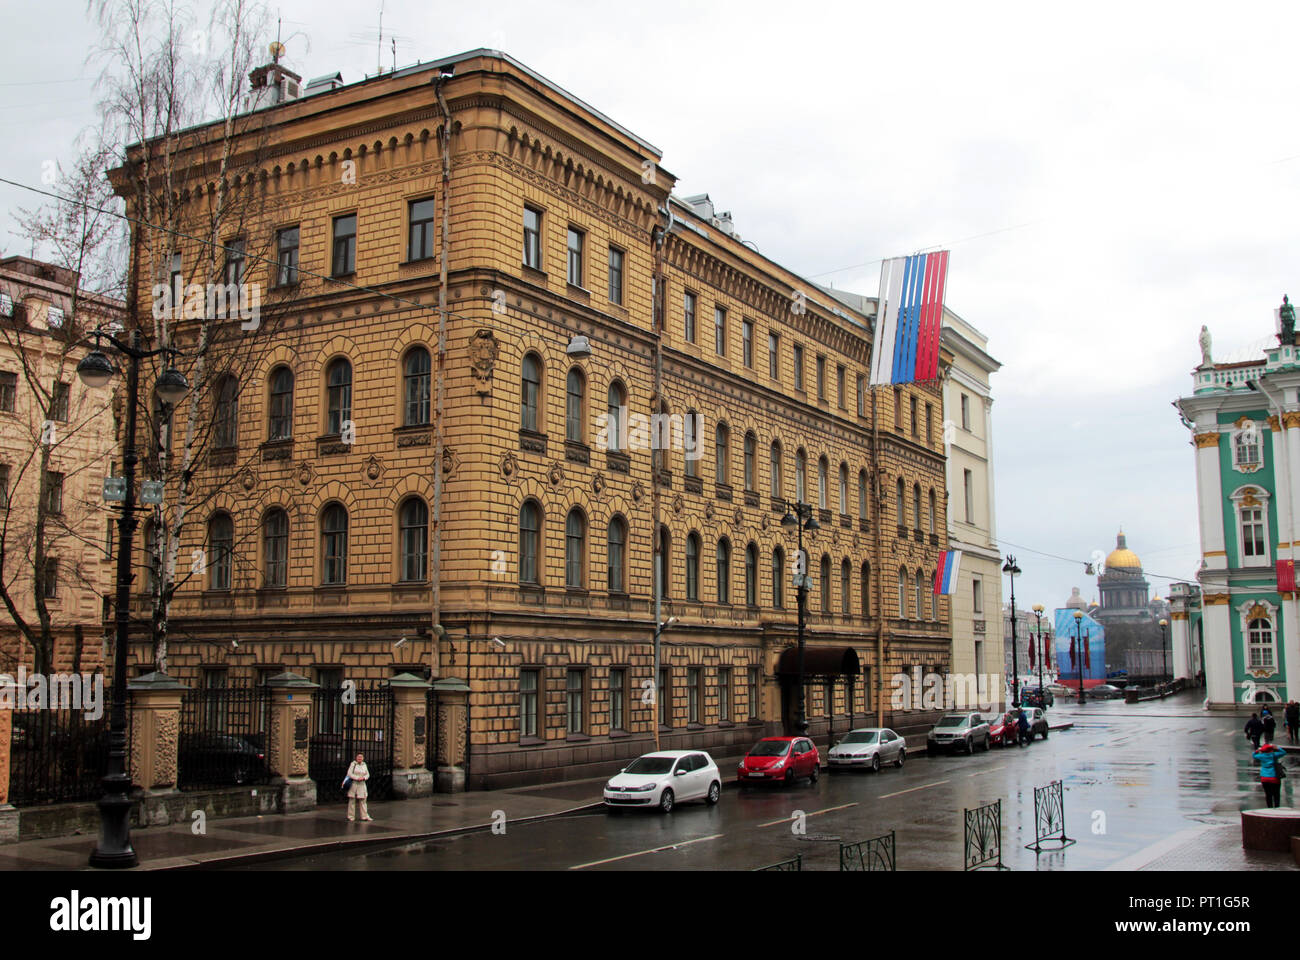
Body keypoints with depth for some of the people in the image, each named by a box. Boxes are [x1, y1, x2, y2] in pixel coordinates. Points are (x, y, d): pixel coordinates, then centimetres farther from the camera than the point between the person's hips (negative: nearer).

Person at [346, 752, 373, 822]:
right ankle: (351, 816, 8)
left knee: (363, 800, 2)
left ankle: (365, 816, 2)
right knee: (352, 800, 1)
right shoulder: (353, 764, -3)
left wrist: (363, 778, -9)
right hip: (353, 784, -4)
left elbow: (367, 775, 12)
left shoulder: (364, 765, 10)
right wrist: (357, 778, -17)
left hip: (362, 785, 4)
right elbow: (349, 774, -9)